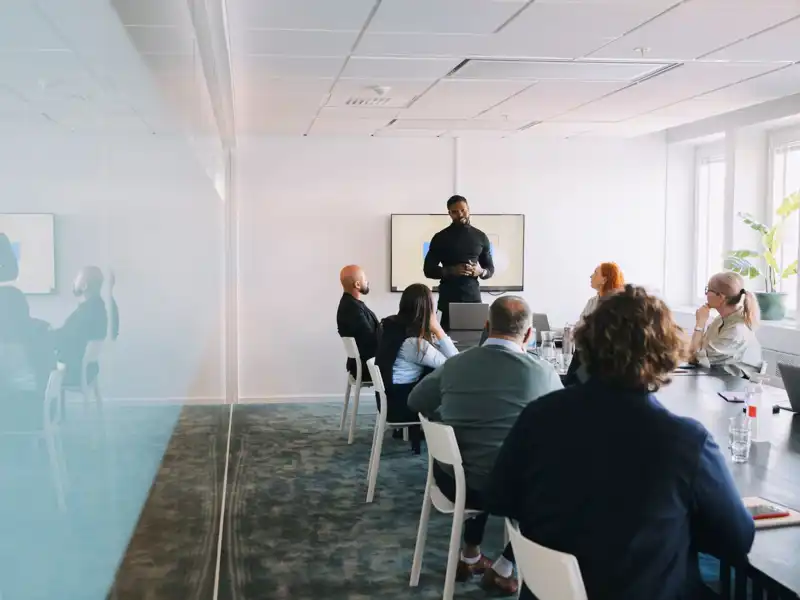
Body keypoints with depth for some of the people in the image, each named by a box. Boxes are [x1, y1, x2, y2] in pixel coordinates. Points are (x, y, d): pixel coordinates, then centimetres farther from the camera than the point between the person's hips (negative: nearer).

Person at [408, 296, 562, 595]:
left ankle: (470, 556, 45)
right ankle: (503, 569, 26)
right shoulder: (543, 371, -14)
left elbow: (415, 402, 12)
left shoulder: (454, 364, -6)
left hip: (455, 482, 4)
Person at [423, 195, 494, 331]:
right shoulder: (440, 238, 1)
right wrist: (450, 271, -16)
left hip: (473, 297, 2)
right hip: (448, 299, -2)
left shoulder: (480, 237, 8)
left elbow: (490, 269, 13)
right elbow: (428, 270, 0)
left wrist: (481, 272, -10)